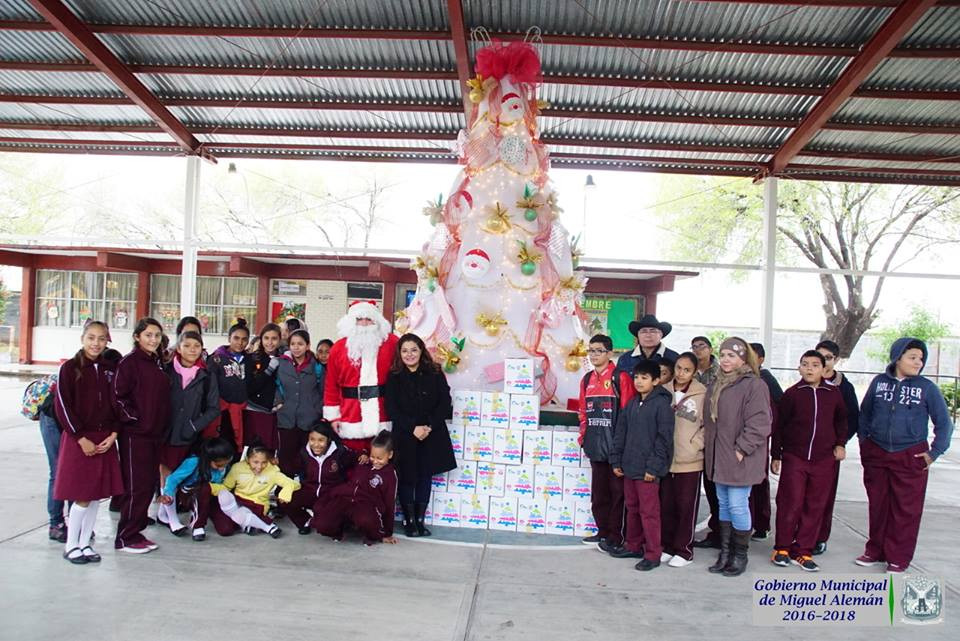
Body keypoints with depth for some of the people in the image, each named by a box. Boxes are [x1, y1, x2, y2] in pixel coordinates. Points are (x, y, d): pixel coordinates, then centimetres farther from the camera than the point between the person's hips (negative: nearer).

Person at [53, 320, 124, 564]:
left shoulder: (111, 369, 6)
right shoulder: (69, 368, -5)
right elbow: (62, 406, -8)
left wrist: (113, 435, -4)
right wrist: (81, 439, -12)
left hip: (105, 439, 4)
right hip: (78, 439, -4)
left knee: (97, 495, 8)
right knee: (82, 496, -1)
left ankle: (84, 543, 21)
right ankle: (71, 545, 16)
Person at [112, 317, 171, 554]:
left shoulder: (159, 362, 13)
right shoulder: (129, 362, -9)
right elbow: (118, 396, -14)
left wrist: (161, 425, 11)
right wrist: (134, 419, -13)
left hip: (155, 433, 7)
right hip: (134, 434, -7)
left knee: (150, 484, 11)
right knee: (136, 486, -2)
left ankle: (136, 530, 22)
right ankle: (126, 537, 10)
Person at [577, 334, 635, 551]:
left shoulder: (621, 378, -8)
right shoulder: (587, 379, 12)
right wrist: (583, 436, 12)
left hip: (615, 445, -6)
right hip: (595, 446, 6)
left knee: (616, 491, 3)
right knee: (598, 492, 14)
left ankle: (615, 535, 13)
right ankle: (602, 531, 26)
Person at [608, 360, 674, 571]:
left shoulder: (662, 403, -10)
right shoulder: (632, 403, 11)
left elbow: (664, 438, -14)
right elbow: (621, 432, 14)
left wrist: (654, 467, -15)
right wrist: (616, 460, 10)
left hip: (647, 470, -7)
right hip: (629, 467, 7)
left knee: (649, 512, 0)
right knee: (632, 508, 17)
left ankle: (652, 555, 10)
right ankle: (633, 546, 30)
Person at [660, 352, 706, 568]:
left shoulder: (702, 394, -7)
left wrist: (696, 445, -11)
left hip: (690, 461, -3)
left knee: (687, 506, 4)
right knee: (666, 505, 11)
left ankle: (684, 550, 17)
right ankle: (668, 546, 25)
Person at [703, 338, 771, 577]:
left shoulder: (754, 385, -11)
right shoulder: (715, 386, 12)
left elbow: (759, 423, -16)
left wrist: (741, 449, -17)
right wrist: (709, 446, 10)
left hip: (740, 459, -7)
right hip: (718, 457, 7)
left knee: (737, 506, -2)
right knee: (724, 505, 14)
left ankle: (740, 555, 15)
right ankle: (725, 552, 25)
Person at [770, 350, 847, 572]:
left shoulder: (833, 393, 4)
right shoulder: (792, 393, -2)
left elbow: (841, 420, 21)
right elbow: (778, 426, 2)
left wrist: (841, 444, 9)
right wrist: (776, 456, 3)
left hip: (823, 460, 2)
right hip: (794, 458, -2)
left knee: (814, 507, 6)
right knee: (790, 504, -2)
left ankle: (803, 551, 17)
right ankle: (782, 547, 13)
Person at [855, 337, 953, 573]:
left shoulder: (927, 387, -4)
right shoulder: (879, 382, 1)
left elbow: (944, 423, 3)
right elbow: (865, 413, 12)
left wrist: (934, 453, -1)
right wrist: (863, 443, 9)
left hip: (911, 457, -2)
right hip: (876, 455, 2)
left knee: (906, 509, 4)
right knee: (877, 506, 11)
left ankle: (898, 558, 17)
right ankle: (875, 551, 26)